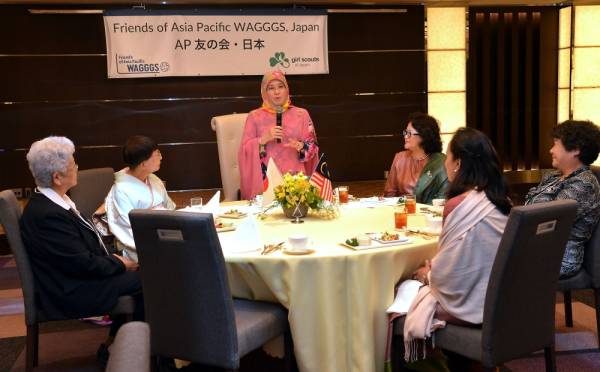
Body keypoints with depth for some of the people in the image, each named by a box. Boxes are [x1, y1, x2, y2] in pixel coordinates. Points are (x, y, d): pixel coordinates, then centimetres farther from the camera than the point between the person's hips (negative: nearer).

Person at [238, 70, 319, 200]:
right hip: (266, 178, -1)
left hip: (295, 176, 1)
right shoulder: (254, 116, 6)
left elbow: (313, 147, 8)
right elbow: (245, 150, 2)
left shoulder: (301, 114, 8)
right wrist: (264, 139, -14)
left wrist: (300, 146, -13)